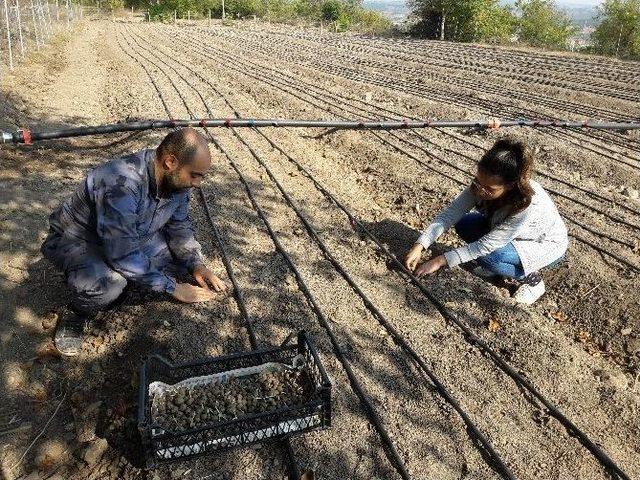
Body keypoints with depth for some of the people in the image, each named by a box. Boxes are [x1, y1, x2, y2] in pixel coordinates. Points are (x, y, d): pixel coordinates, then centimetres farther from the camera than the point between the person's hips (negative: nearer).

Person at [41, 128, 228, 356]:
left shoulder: (176, 180, -14)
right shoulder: (122, 184, -38)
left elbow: (180, 225, 1)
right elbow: (123, 253, -37)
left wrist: (196, 265, -16)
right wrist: (172, 287, -28)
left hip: (130, 238, 8)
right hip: (75, 240, -7)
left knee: (184, 254, -7)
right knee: (106, 285, -37)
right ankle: (77, 316, -3)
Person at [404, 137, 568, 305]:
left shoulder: (529, 205, -41)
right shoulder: (483, 185, -25)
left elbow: (487, 245, -37)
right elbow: (450, 214, -24)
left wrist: (441, 261, -35)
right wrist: (419, 246, -35)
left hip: (548, 245, -6)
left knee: (488, 257, -30)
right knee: (464, 225, -14)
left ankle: (531, 279, -2)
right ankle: (498, 265, 8)